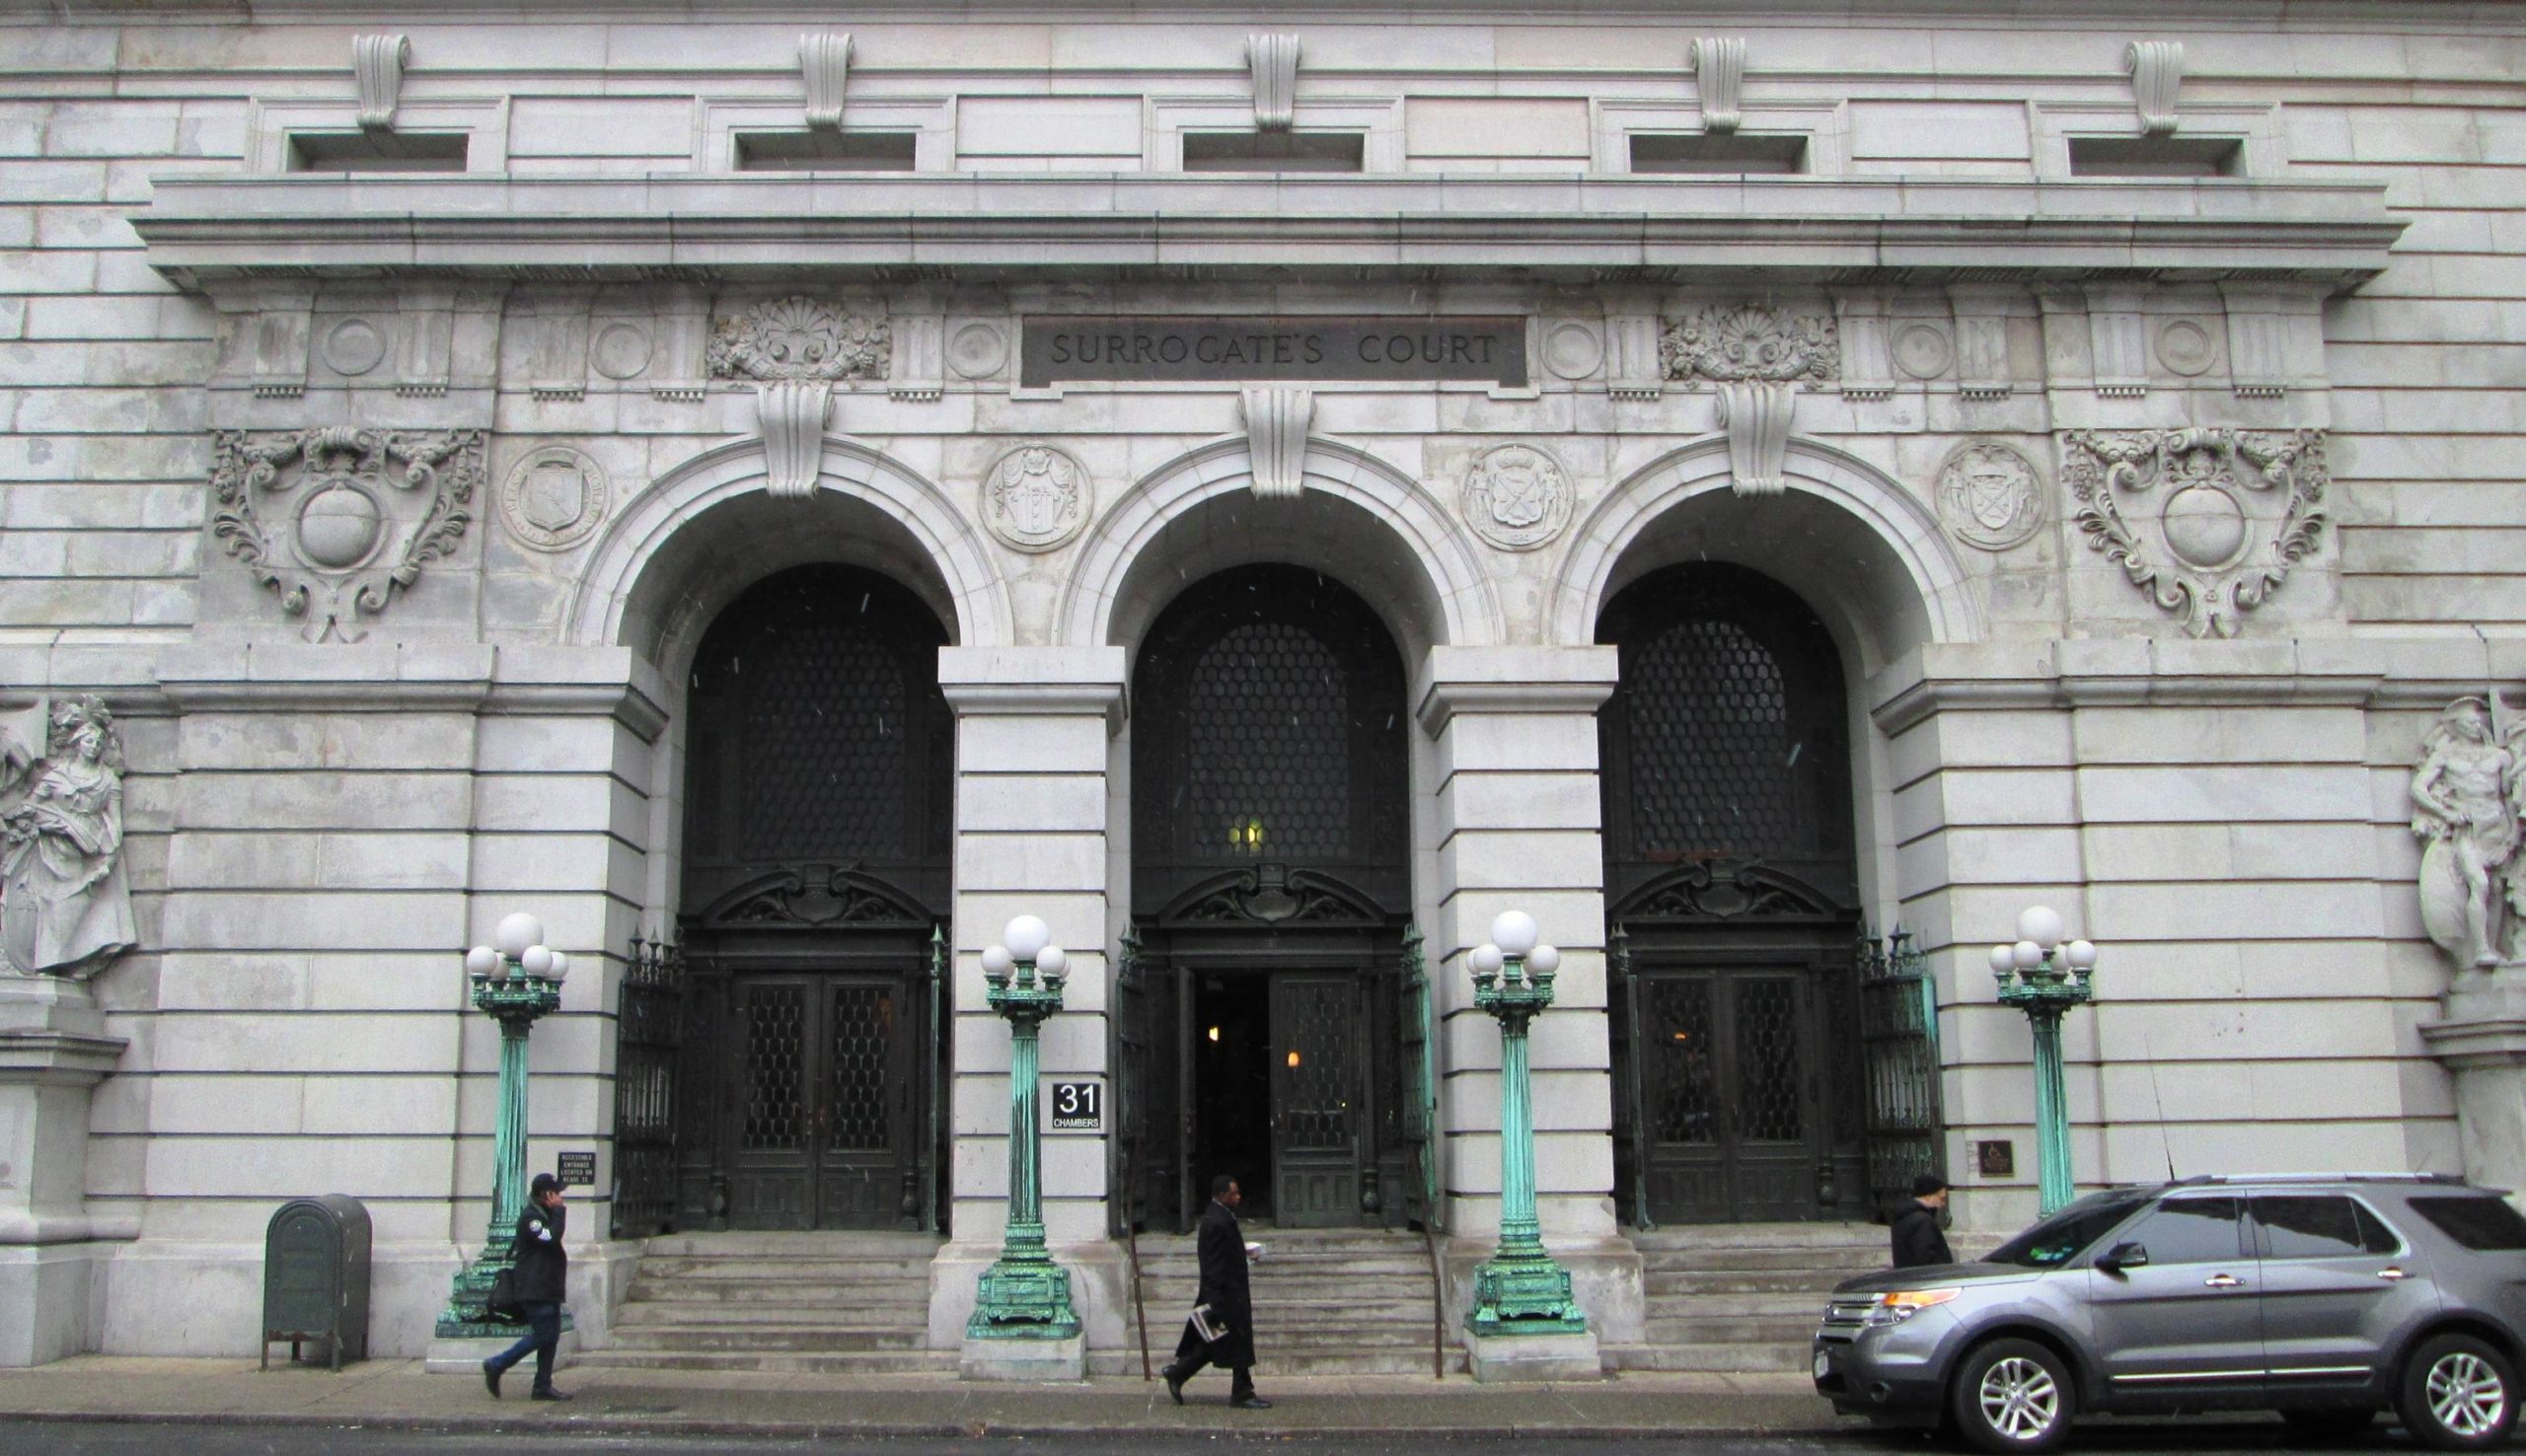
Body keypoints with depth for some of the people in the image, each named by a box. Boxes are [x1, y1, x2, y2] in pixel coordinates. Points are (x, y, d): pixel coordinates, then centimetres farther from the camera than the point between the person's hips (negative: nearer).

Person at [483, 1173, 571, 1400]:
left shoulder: (544, 1216, 21)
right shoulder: (530, 1217, -12)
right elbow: (551, 1237, -25)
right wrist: (558, 1211, -19)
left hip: (548, 1290, 10)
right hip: (536, 1291, -10)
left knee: (551, 1337, 6)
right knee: (543, 1335, -11)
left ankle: (543, 1386, 8)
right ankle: (496, 1366, 0)